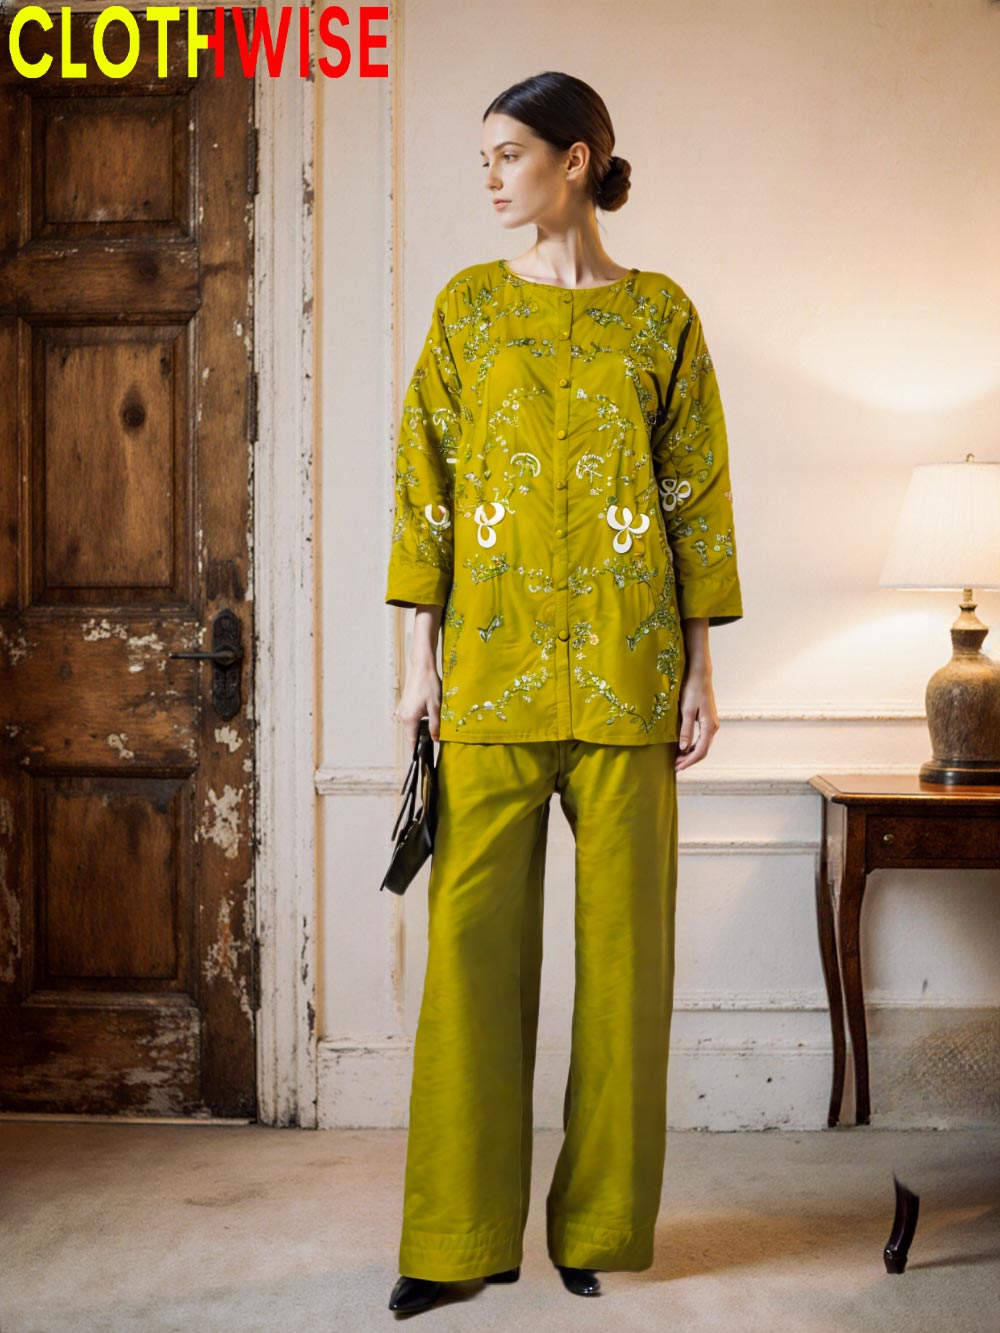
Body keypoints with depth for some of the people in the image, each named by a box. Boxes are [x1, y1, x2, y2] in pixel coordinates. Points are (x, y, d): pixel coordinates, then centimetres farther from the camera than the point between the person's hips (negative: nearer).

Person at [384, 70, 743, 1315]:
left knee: (623, 942, 4)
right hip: (492, 666, 1)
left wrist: (701, 668, 1)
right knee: (474, 940, 1)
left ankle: (600, 1223, 19)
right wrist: (420, 654, -1)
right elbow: (426, 486, 5)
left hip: (626, 675, 0)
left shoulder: (662, 313, 7)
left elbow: (695, 496, 5)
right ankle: (463, 1233, 13)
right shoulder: (466, 305, 9)